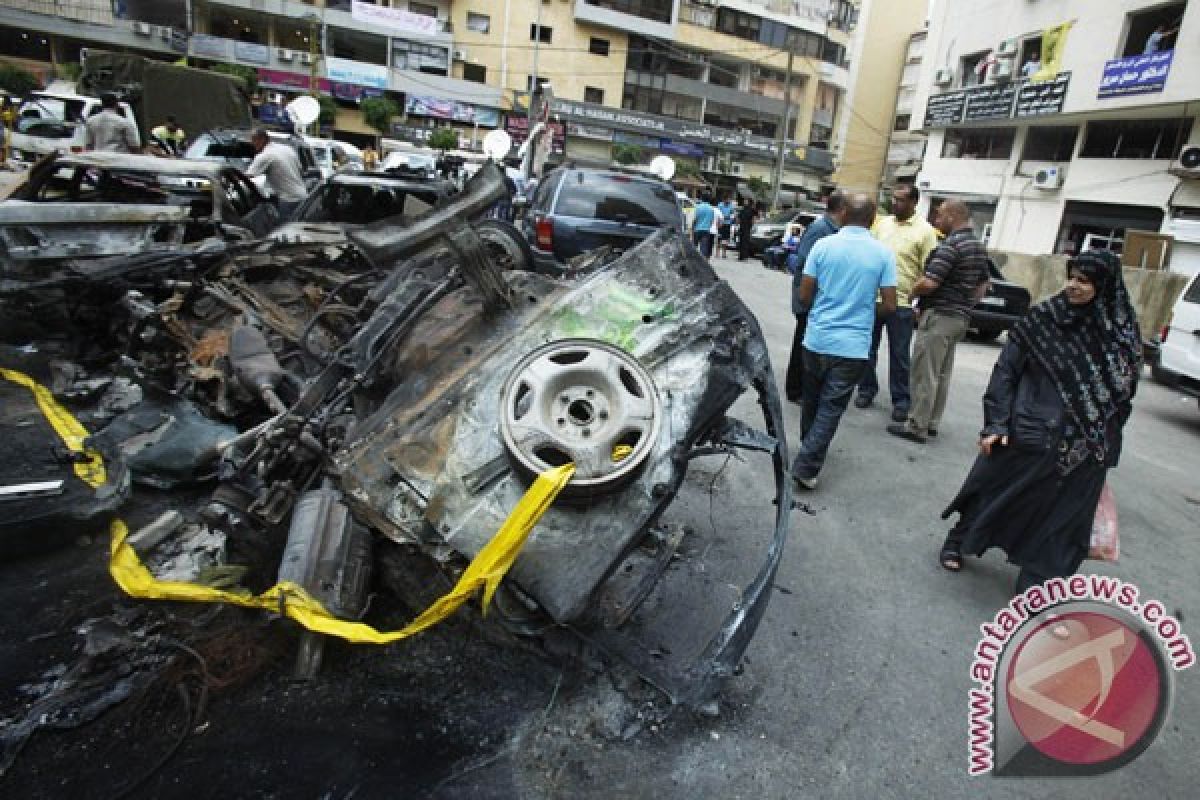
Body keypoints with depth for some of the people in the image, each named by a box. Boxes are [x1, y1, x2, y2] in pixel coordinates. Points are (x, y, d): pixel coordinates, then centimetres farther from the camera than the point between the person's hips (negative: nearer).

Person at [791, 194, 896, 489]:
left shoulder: (823, 245, -3)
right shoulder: (883, 253, -4)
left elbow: (804, 296, -3)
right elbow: (890, 306, -4)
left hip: (817, 339, 2)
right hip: (853, 345, -2)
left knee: (812, 399, 20)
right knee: (831, 407, 4)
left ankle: (809, 449, 37)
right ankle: (806, 465, -2)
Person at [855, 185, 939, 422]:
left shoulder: (925, 231, -5)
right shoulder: (882, 223, 9)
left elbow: (928, 270, -7)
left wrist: (915, 296, -14)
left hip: (901, 303, -4)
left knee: (899, 354, 4)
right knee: (868, 348, 11)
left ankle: (900, 400, 15)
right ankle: (867, 389, 26)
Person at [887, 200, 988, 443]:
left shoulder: (950, 245, -18)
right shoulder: (978, 245, 13)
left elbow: (929, 283, -24)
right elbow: (982, 284, 20)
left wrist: (910, 292, -6)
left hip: (939, 316, -10)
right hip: (960, 318, 10)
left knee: (924, 374, -4)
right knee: (942, 374, 14)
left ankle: (916, 426, 1)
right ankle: (932, 422, 21)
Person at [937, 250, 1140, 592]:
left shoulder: (1124, 331, -2)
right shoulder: (1043, 316, -7)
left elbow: (1125, 391, 6)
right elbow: (1006, 369, -7)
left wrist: (1107, 443, 7)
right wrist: (995, 423, -13)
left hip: (1083, 448, 2)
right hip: (1029, 432, -2)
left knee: (1060, 516, 9)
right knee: (994, 490, 11)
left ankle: (1033, 587, 27)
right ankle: (958, 540, 37)